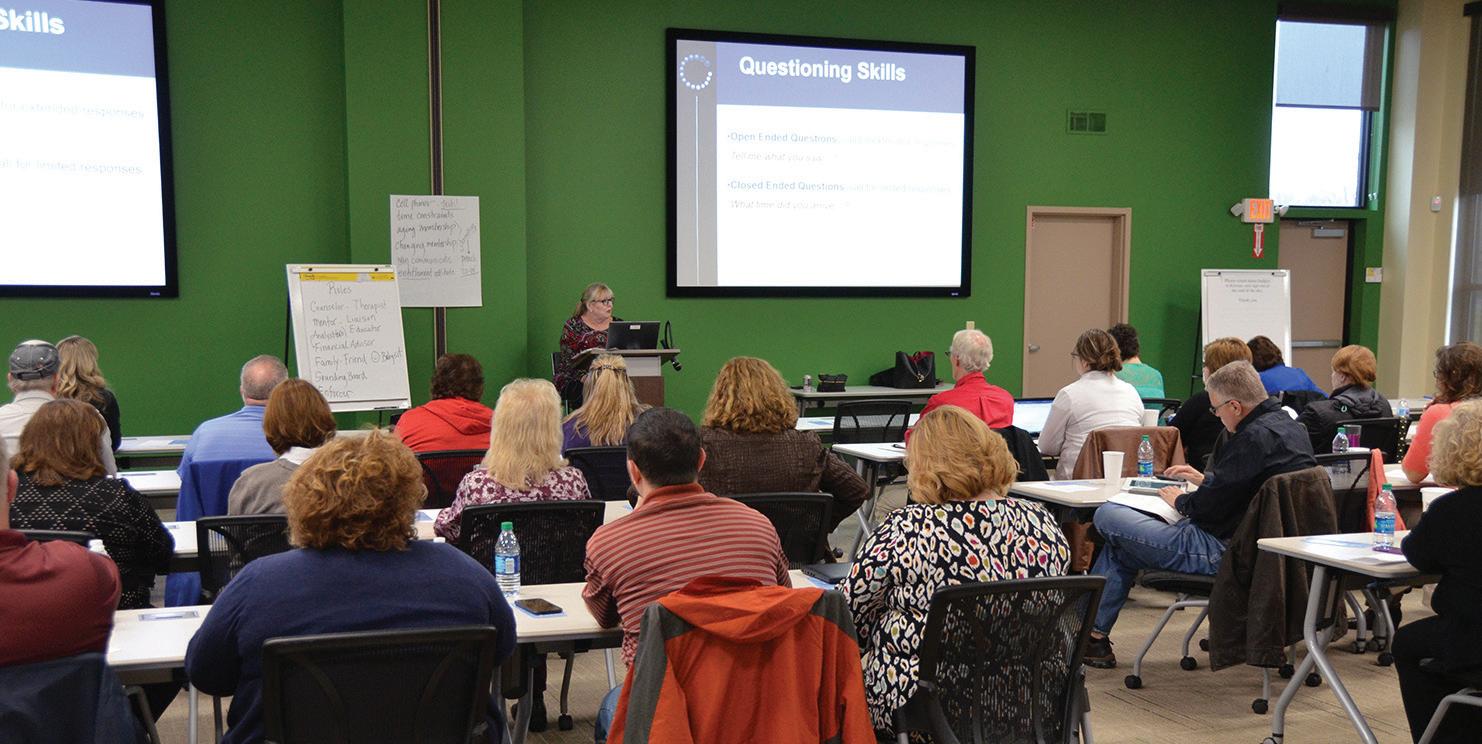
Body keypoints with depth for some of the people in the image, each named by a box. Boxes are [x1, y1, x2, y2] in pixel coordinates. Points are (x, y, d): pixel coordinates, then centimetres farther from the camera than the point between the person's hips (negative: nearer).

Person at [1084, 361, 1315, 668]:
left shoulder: (1255, 438, -23)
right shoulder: (1289, 426, 9)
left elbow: (1212, 506, -22)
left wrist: (1180, 500, -2)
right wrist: (1204, 479, 24)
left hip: (1222, 549, -11)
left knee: (1107, 516, -7)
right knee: (1120, 547, 18)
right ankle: (1091, 634, 19)